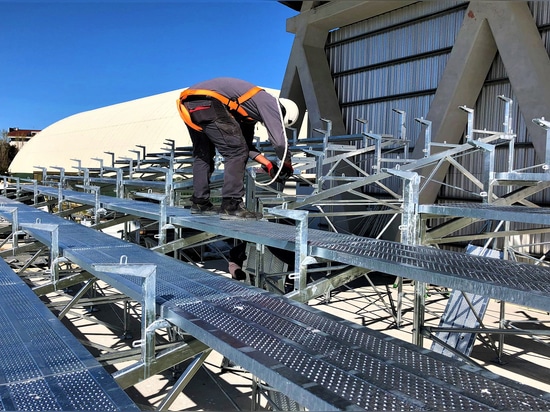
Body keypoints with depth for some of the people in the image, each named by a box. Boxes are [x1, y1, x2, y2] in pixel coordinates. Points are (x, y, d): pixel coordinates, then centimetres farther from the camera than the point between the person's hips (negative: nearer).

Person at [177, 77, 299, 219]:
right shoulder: (270, 103, 3)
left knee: (202, 155, 22)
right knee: (236, 153, -5)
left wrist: (268, 164, 27)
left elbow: (246, 143, 31)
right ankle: (231, 207, -6)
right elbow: (279, 141, -2)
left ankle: (199, 203, 28)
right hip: (207, 102, -11)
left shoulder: (251, 111, 28)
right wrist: (287, 165, 14)